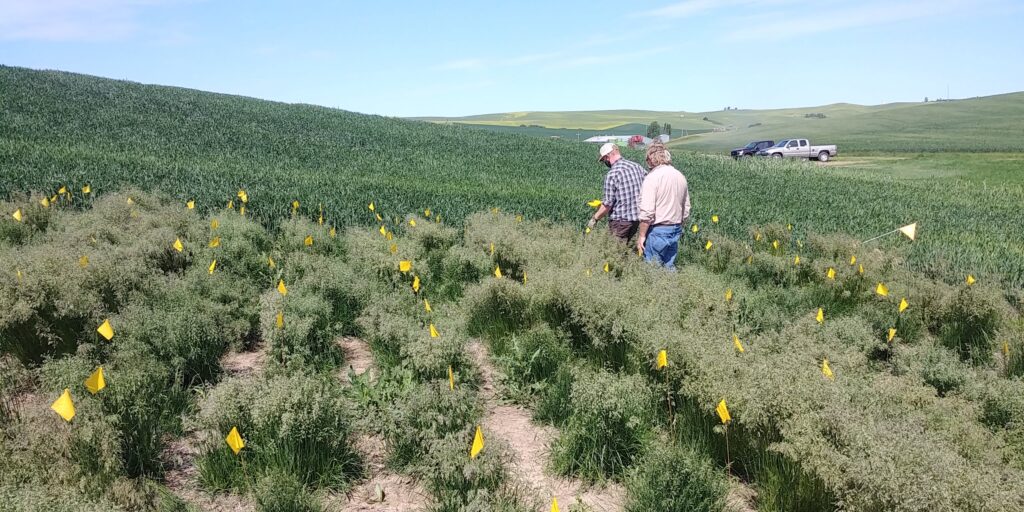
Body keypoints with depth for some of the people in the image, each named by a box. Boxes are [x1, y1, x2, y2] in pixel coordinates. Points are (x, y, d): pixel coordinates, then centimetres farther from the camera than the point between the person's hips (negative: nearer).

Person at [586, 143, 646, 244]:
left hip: (620, 221, -7)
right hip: (638, 218, 7)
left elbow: (608, 204, -15)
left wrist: (595, 218, -2)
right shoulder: (638, 167, 4)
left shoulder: (611, 174, -16)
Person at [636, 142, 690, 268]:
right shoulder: (680, 177, 9)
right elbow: (686, 209, 16)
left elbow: (647, 212, -20)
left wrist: (641, 236, -12)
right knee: (670, 266, 15)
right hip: (675, 231, 8)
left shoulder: (652, 177, -15)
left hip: (657, 231, -7)